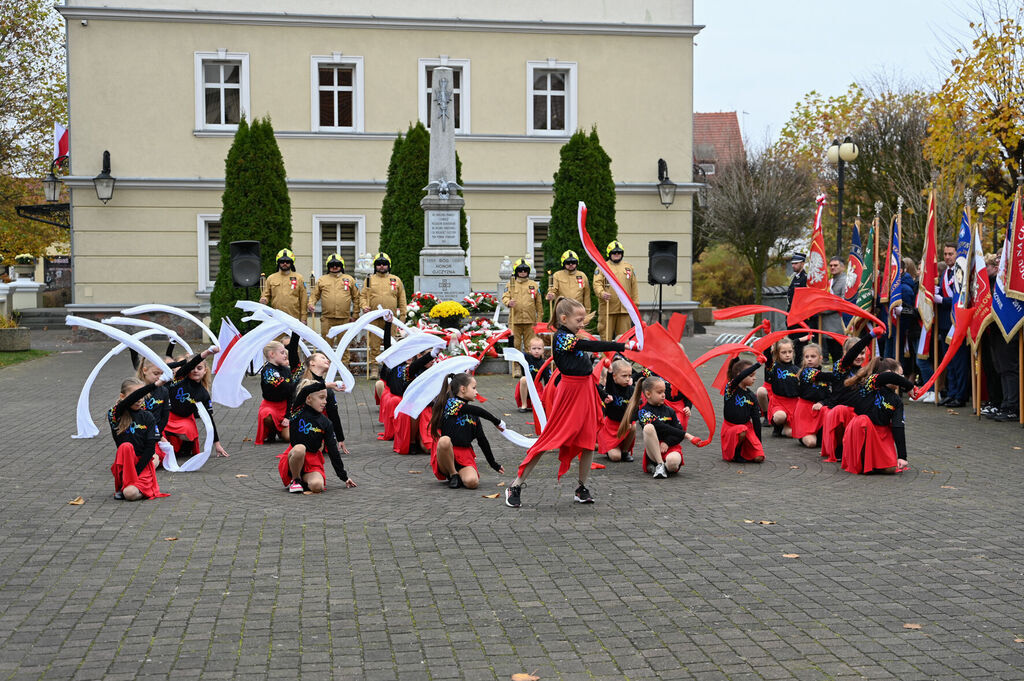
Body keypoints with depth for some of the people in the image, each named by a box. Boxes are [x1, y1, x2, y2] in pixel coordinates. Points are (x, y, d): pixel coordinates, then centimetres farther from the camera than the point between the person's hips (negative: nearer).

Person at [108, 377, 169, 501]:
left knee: (131, 493, -26)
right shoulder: (117, 415, -3)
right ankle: (123, 484, -13)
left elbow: (151, 447, -2)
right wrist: (154, 385, -37)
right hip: (125, 463, 0)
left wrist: (137, 470, -14)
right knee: (126, 446, -32)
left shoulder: (147, 417, 2)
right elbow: (128, 401, -25)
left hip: (144, 463, 0)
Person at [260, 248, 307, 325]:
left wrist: (303, 318, 0)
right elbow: (266, 295, 15)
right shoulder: (271, 278, 12)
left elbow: (303, 299, 6)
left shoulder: (298, 278, 8)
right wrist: (264, 300, -11)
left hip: (294, 319, -1)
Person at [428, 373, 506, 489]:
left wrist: (493, 464, 20)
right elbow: (479, 411, -11)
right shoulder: (451, 403, -5)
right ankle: (452, 474, -15)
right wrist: (497, 422, 1)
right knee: (445, 440, -40)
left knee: (472, 482, -28)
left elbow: (482, 440, 19)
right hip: (445, 453, -4)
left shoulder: (474, 416, 15)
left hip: (465, 456, 4)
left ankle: (459, 474, 9)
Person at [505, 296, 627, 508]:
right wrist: (623, 346, -20)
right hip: (570, 390, -9)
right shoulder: (562, 337, -16)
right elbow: (592, 345, -20)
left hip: (586, 389, 9)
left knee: (589, 441, 6)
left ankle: (582, 489, 16)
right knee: (550, 439, -6)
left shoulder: (570, 337, 14)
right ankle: (516, 485, 0)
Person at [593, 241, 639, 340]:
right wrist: (602, 293, -24)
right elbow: (597, 283, -4)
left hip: (625, 308, 3)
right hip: (607, 308, -3)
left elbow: (634, 286, 16)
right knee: (606, 336, -3)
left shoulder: (629, 268, 17)